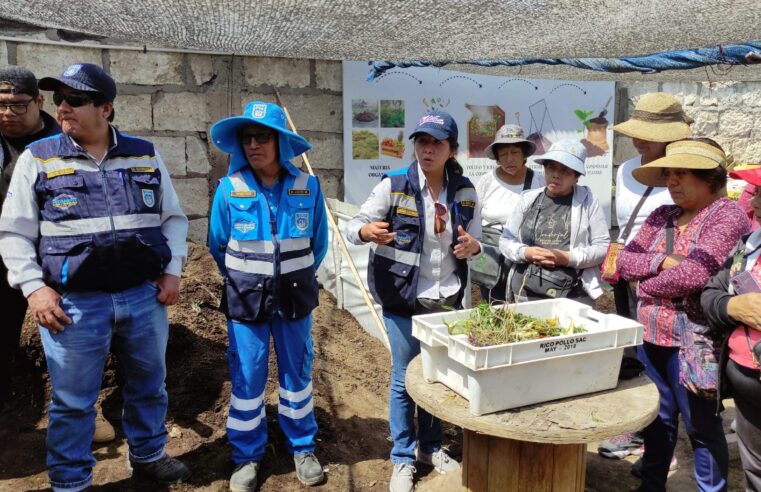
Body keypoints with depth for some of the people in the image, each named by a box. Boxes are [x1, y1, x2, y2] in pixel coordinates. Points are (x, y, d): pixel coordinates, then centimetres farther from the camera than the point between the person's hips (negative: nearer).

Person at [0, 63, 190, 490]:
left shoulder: (145, 155, 6)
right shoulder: (38, 158, 1)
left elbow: (174, 218, 11)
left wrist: (173, 271, 1)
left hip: (144, 296, 3)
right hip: (74, 303, -2)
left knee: (149, 386, 17)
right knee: (73, 401, 9)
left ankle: (149, 456, 40)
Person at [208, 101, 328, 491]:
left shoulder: (307, 187, -7)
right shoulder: (229, 189, -9)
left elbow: (318, 244, 6)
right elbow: (218, 246, 5)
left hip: (294, 296, 1)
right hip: (246, 297, -1)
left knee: (297, 372, 13)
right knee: (246, 378, 6)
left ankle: (302, 448, 31)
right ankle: (247, 457, 24)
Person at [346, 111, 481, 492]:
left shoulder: (465, 192, 0)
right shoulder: (393, 185, -11)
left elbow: (476, 243, 9)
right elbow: (352, 226, -9)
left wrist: (472, 247, -16)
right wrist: (367, 231, -32)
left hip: (449, 300, 4)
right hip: (403, 300, -3)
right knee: (404, 379, 7)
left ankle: (431, 447, 37)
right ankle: (403, 459, 24)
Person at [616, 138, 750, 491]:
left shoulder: (727, 215, -12)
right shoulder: (661, 217, 9)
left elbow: (693, 274, -23)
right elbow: (624, 260, 4)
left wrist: (646, 285, -7)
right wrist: (662, 261, -14)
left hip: (692, 343, -6)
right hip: (650, 337, 7)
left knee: (702, 427, 8)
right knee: (657, 419, 19)